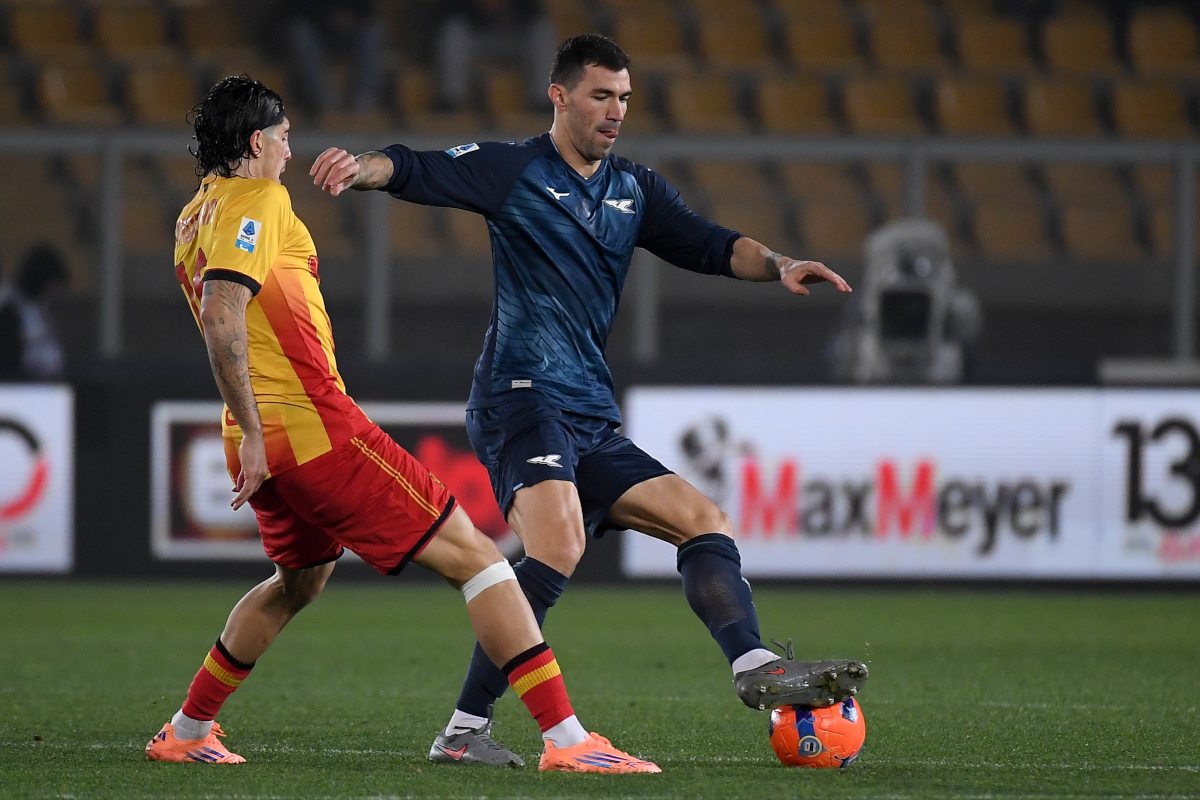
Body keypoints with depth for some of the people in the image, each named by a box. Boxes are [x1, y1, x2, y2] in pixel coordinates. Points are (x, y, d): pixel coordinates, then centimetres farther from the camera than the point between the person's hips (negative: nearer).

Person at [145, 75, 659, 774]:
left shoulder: (195, 217, 18)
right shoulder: (259, 201, -10)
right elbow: (223, 317, -23)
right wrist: (252, 433, -23)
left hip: (266, 437, 10)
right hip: (315, 422, -10)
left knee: (301, 579, 34)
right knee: (474, 556, -9)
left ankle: (186, 732, 38)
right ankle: (565, 738, -18)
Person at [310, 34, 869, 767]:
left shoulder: (634, 190, 19)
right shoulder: (513, 170, 2)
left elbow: (708, 246, 12)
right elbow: (416, 171, -8)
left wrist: (778, 265, -8)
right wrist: (361, 169, -30)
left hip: (592, 421, 8)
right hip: (524, 397, -8)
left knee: (704, 520, 5)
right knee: (559, 544, -28)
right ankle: (465, 730, -28)